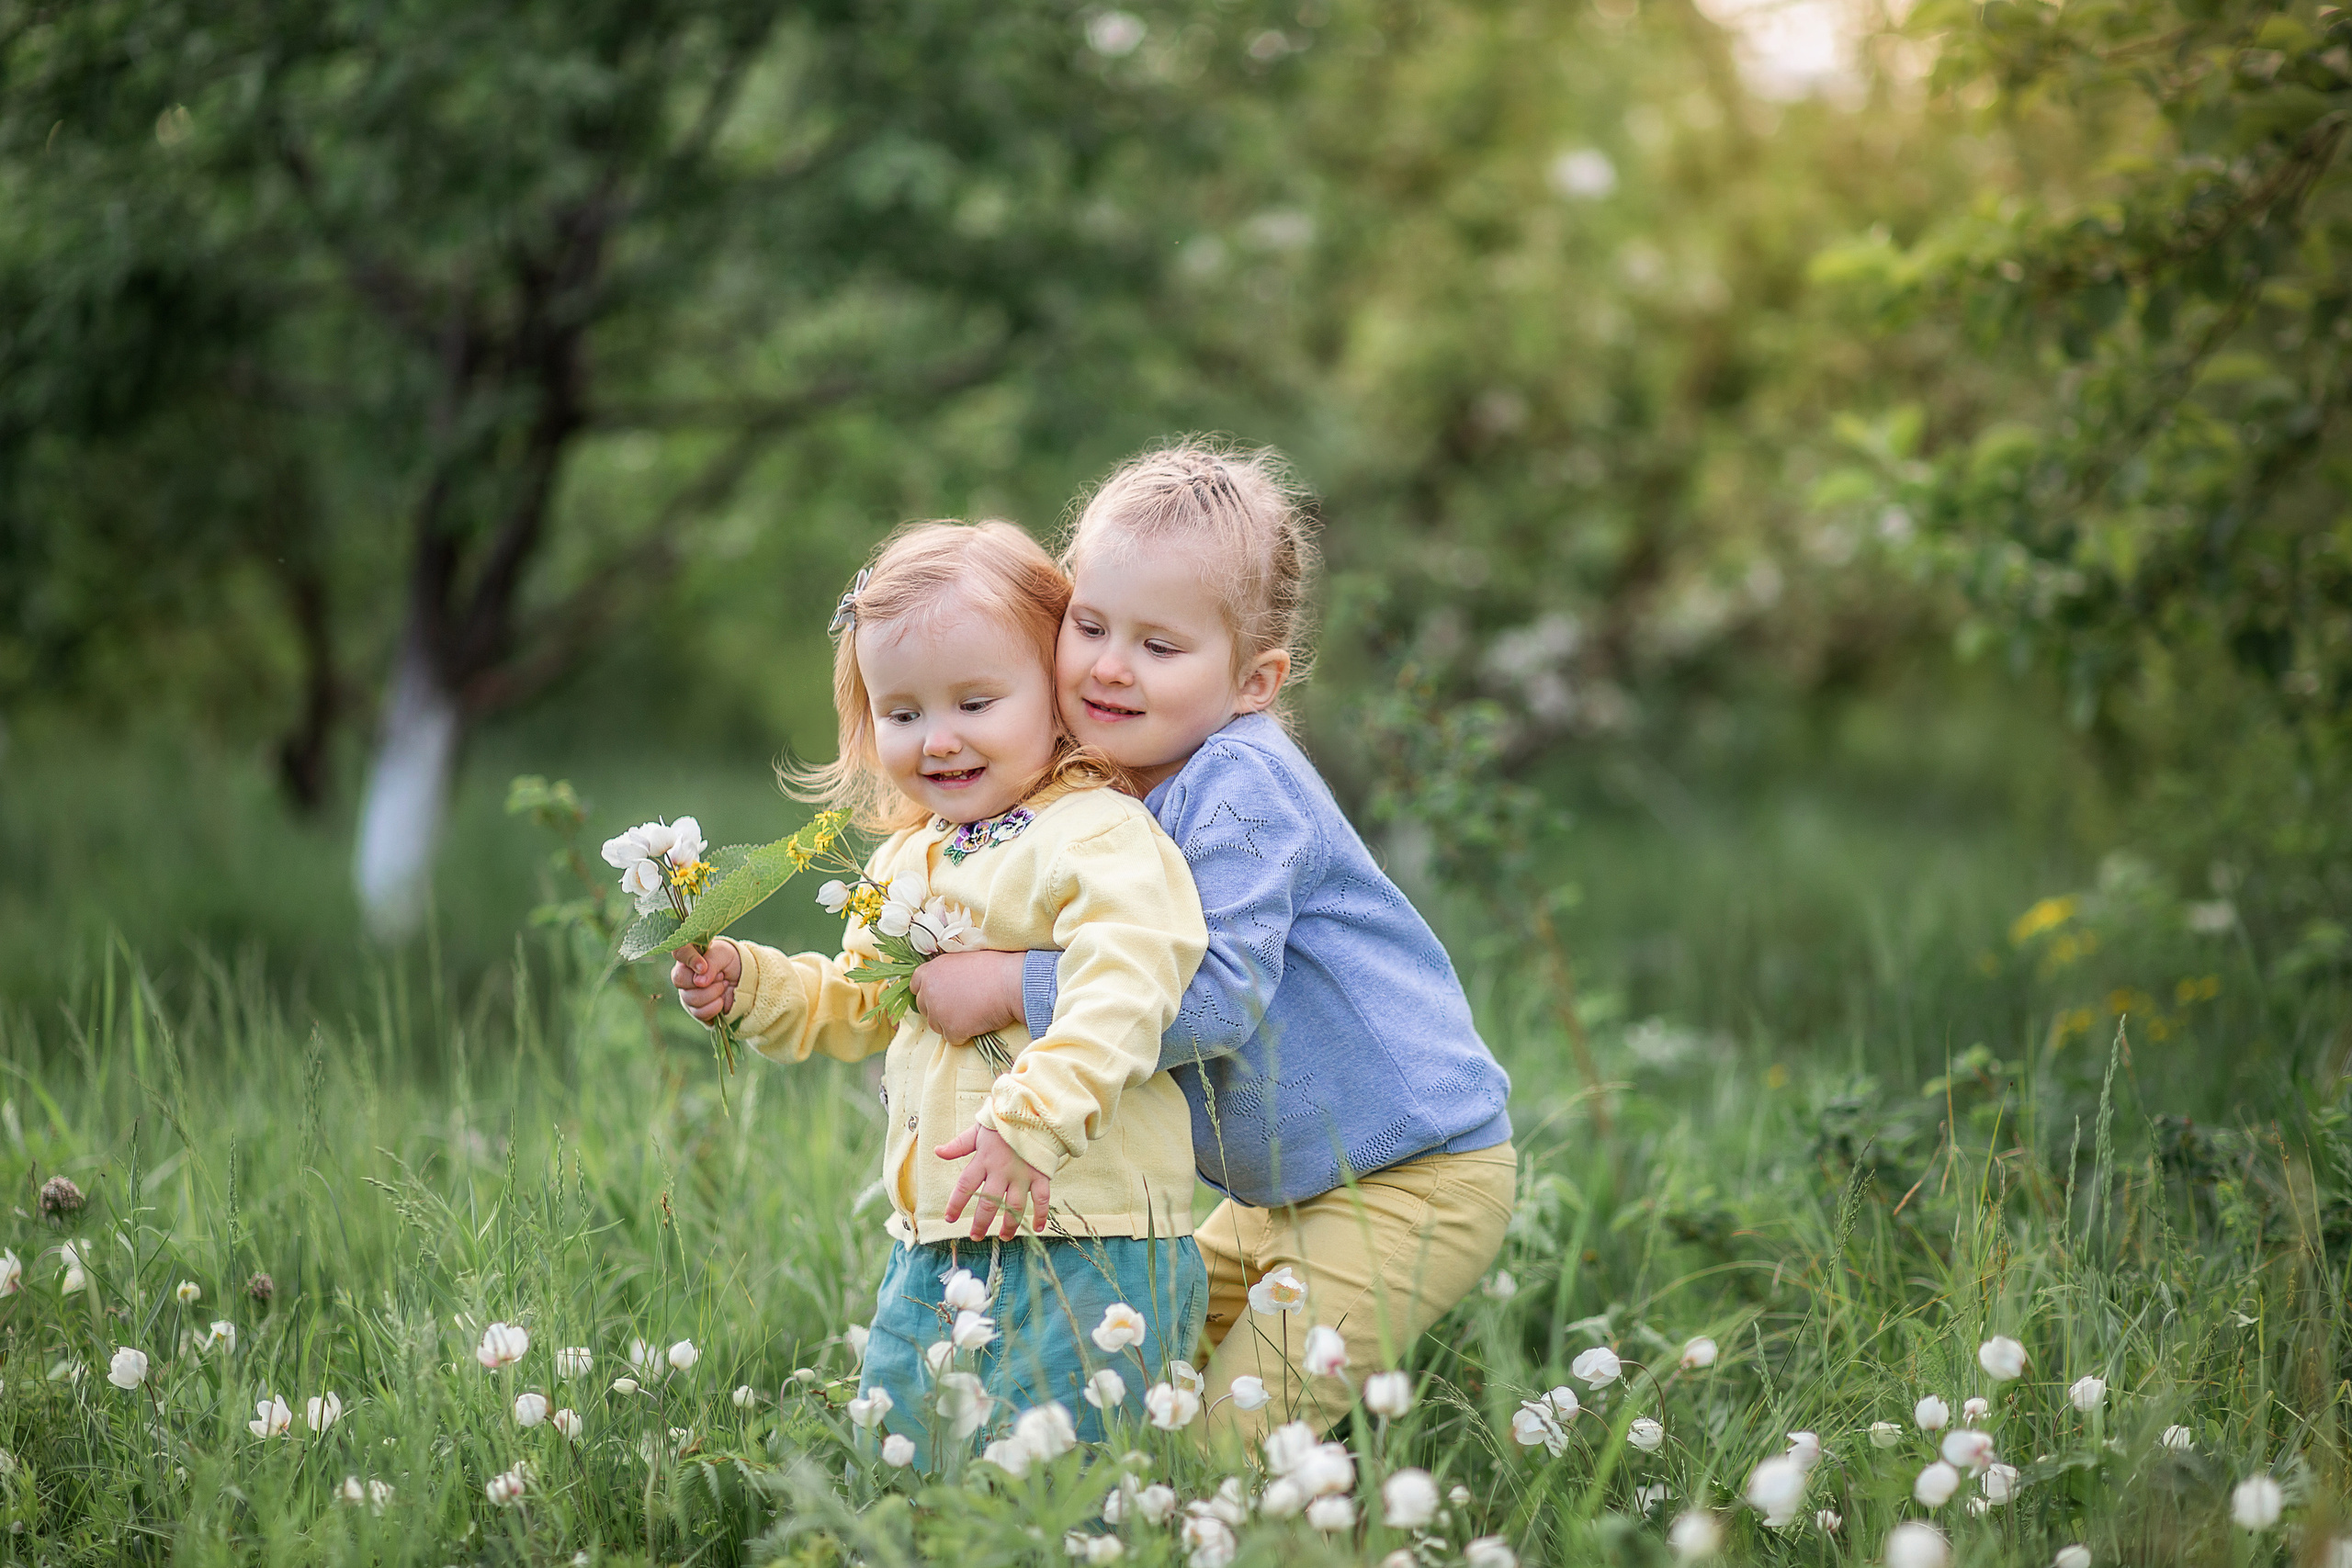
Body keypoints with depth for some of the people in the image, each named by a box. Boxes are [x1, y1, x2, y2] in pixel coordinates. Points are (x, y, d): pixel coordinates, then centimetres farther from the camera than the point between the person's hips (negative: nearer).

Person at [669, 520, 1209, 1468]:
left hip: (1083, 1248, -8)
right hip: (933, 1255, 8)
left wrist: (1032, 1118, -36)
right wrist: (744, 983, 12)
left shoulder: (1102, 838, -11)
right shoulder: (905, 861, 17)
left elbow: (1124, 991, -26)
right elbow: (856, 1006, 29)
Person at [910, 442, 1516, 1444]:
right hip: (1284, 1194, 10)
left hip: (1414, 1182, -9)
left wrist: (1012, 986, -29)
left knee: (1231, 1435, -15)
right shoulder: (1117, 781, 3)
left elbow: (1215, 1000, -33)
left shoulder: (1241, 793, -23)